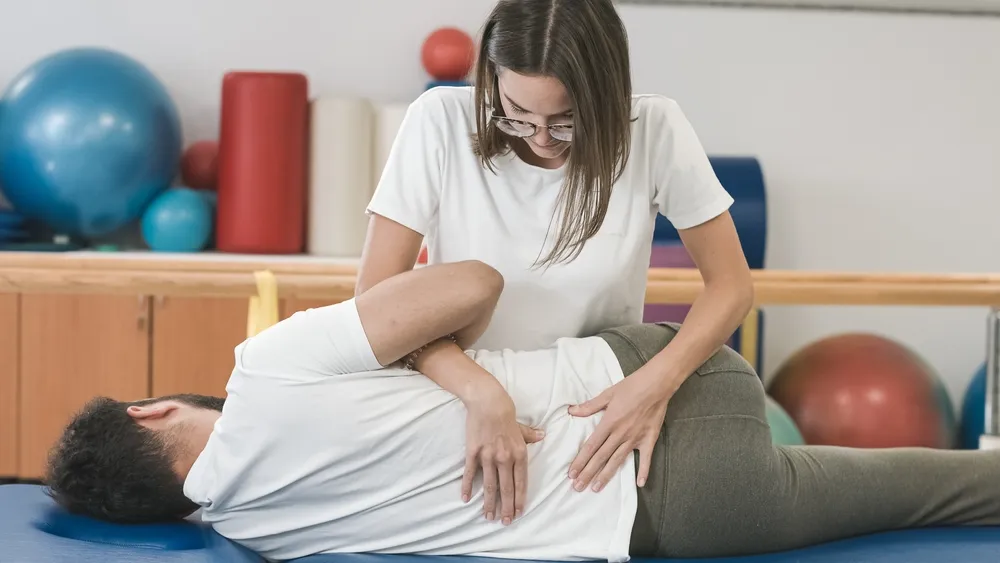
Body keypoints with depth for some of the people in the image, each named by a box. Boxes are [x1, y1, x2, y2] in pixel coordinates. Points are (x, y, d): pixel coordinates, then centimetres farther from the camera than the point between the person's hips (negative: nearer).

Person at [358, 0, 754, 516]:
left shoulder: (654, 129, -15)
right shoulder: (441, 121, -17)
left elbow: (730, 284, -8)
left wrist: (658, 382, -27)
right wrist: (481, 392, -35)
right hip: (460, 402, -1)